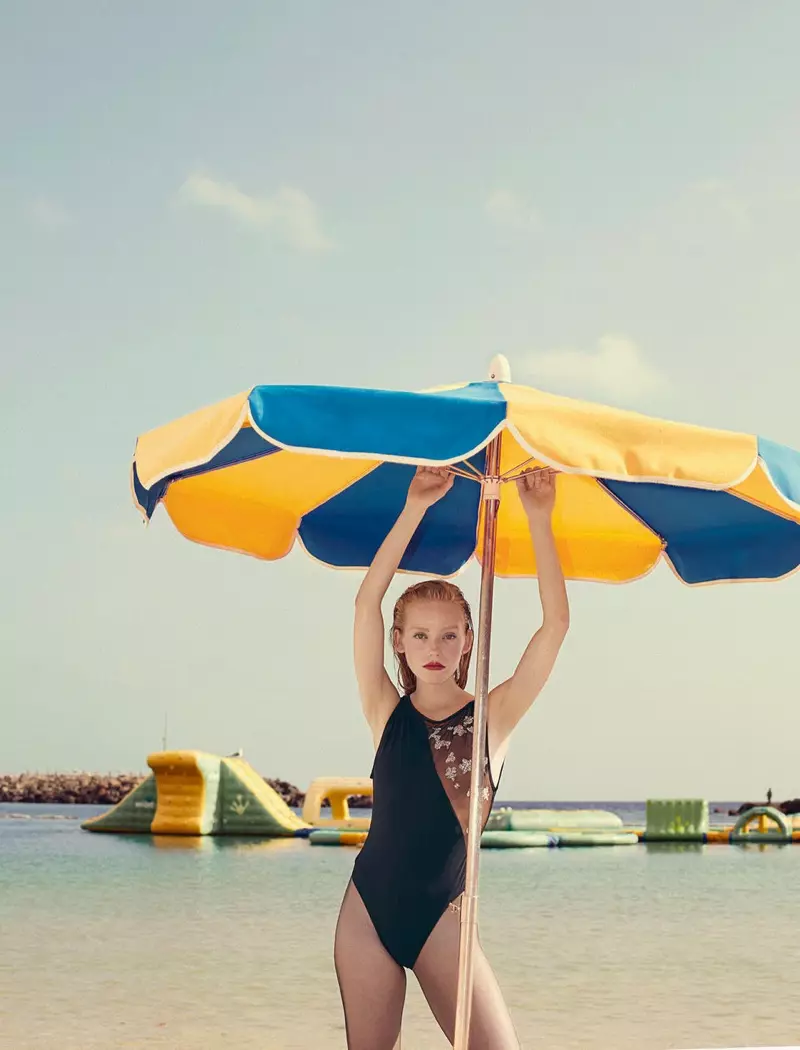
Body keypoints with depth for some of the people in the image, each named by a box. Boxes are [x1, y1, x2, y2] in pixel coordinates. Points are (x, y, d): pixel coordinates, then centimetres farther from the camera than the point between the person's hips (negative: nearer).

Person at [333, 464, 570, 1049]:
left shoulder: (492, 717, -1)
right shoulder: (387, 713, 2)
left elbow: (556, 624, -11)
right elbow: (367, 604, -7)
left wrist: (539, 519, -16)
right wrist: (415, 510, -13)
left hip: (441, 916, -2)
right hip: (367, 908, 2)